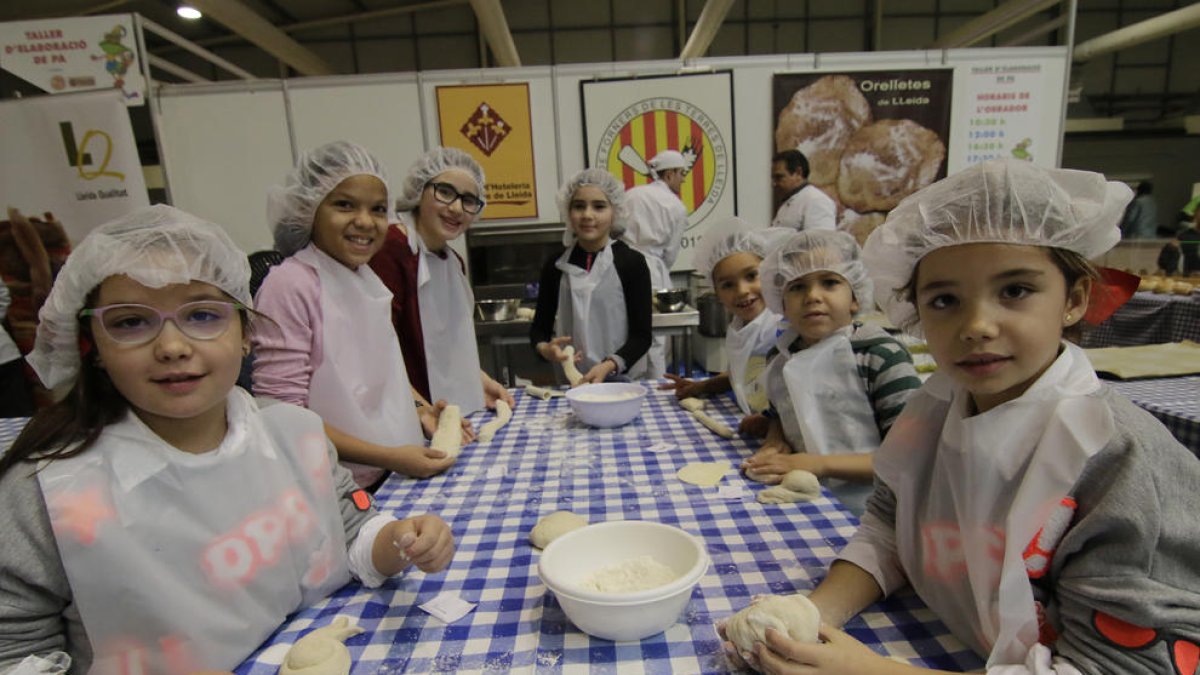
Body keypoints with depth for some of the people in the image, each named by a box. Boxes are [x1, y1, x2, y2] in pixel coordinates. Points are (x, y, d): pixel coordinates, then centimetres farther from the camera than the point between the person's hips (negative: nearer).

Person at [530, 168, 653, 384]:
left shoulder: (632, 262, -7)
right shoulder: (555, 266, 1)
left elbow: (641, 335, -8)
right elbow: (540, 326, 8)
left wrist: (609, 366, -23)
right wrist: (544, 348, -13)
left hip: (626, 380, -2)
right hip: (571, 381, 2)